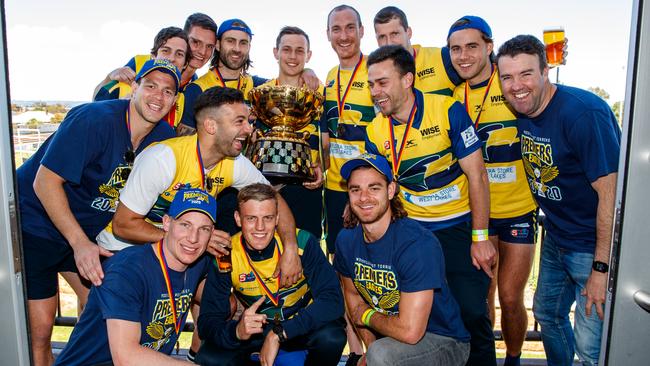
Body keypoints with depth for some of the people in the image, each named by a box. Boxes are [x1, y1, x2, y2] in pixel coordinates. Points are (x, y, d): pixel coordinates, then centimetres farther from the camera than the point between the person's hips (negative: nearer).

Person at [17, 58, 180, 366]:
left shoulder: (164, 137, -6)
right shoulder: (95, 119, -26)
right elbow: (45, 182, -25)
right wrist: (80, 243, -29)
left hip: (86, 230, 6)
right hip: (34, 223, -6)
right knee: (39, 326, -3)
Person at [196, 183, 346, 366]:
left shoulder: (303, 243, -23)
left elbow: (332, 299, -28)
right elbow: (208, 322, -16)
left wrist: (279, 334, -36)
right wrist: (237, 331, -39)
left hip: (303, 325, -1)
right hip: (257, 327, 2)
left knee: (332, 337, -31)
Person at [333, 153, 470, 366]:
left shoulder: (418, 244, -27)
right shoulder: (346, 240, -6)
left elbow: (410, 331, -29)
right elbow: (352, 293, 9)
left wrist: (367, 316, -12)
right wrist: (371, 348, 0)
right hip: (389, 336, 6)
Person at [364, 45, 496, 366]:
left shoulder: (448, 111, -14)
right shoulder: (375, 131, -3)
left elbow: (477, 175, -11)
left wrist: (480, 238, -11)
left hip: (459, 225, -3)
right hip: (411, 229, 3)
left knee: (471, 312, -5)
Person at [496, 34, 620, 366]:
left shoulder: (584, 113, -25)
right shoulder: (521, 111, -2)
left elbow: (611, 192, -25)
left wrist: (601, 268, -22)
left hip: (597, 244, -7)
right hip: (555, 238, 8)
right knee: (547, 313, 22)